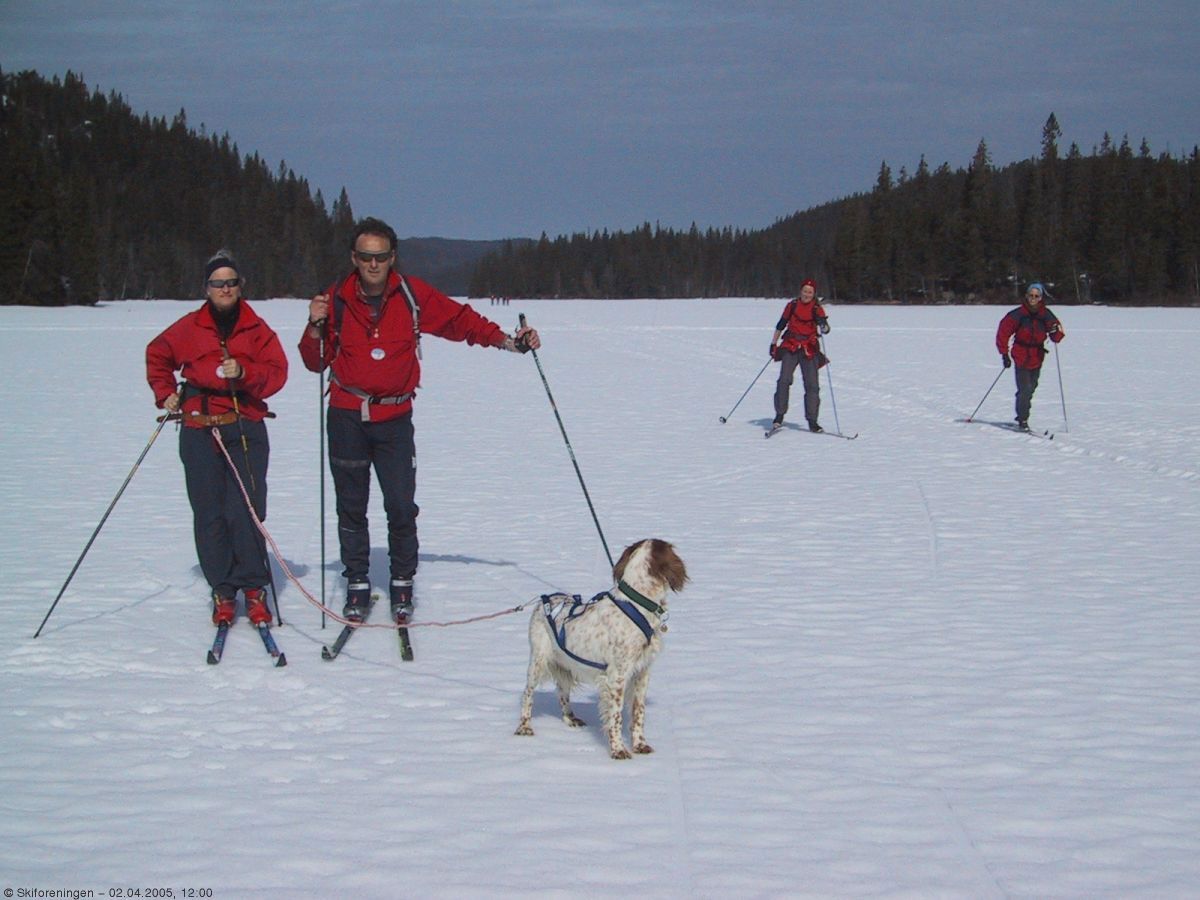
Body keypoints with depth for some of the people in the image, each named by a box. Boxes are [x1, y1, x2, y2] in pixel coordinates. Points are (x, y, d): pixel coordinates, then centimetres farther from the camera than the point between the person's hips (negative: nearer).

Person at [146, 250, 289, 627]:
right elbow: (157, 356, 24)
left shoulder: (257, 330, 6)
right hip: (198, 430, 1)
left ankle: (254, 588, 1)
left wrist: (244, 373, -16)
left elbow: (277, 372, 0)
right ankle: (223, 591, 8)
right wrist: (165, 393, 14)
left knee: (246, 510, -9)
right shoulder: (189, 328, 8)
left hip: (245, 430, -1)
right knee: (209, 514, 1)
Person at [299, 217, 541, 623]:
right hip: (346, 418, 1)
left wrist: (509, 341, -4)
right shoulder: (337, 299, 0)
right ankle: (357, 585, 20)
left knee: (401, 507, -6)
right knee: (351, 508, 8)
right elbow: (316, 361, 5)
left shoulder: (413, 295, -2)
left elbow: (461, 320, 4)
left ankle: (402, 583, 11)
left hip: (394, 420, -1)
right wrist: (316, 326, -13)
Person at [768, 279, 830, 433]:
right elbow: (781, 324, 15)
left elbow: (825, 329, -12)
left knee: (812, 385, -4)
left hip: (809, 350, 0)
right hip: (790, 347, 0)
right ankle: (779, 417, -8)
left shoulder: (817, 309, 1)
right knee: (784, 380, -15)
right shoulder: (792, 305, 5)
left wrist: (824, 326, -35)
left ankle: (812, 421, 2)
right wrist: (774, 343, 16)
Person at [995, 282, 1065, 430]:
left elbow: (1057, 337, -1)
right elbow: (1003, 332, -7)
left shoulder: (1046, 315, -3)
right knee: (1024, 390, -11)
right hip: (1021, 358, -4)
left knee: (1031, 389, 14)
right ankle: (1022, 420, 1)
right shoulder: (1018, 315, -12)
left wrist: (1056, 332, -25)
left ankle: (1022, 417, 30)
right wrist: (1004, 354, -10)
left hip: (1037, 359, 4)